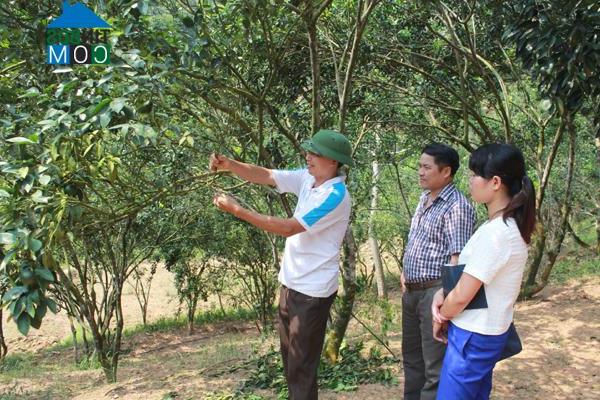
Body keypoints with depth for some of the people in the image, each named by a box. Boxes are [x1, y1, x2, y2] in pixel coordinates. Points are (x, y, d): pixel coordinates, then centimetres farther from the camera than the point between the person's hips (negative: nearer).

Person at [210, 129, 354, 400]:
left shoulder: (335, 196, -23)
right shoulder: (307, 178, 3)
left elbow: (288, 228, -25)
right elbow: (264, 176, 2)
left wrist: (237, 210, -24)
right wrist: (229, 165, -16)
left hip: (312, 291, -9)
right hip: (291, 283, 9)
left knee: (301, 366, 1)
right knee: (289, 357, 21)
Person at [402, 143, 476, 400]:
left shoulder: (457, 206, -17)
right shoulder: (425, 198, 12)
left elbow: (458, 259, -23)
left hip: (435, 292, -9)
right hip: (411, 290, 9)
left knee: (435, 366, 0)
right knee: (411, 355, 22)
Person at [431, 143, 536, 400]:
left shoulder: (495, 232, -26)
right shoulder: (509, 225, 5)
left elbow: (462, 297, -21)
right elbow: (468, 276, 13)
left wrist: (440, 317, -2)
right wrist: (442, 295, -4)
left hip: (473, 337, -9)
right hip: (485, 333, 9)